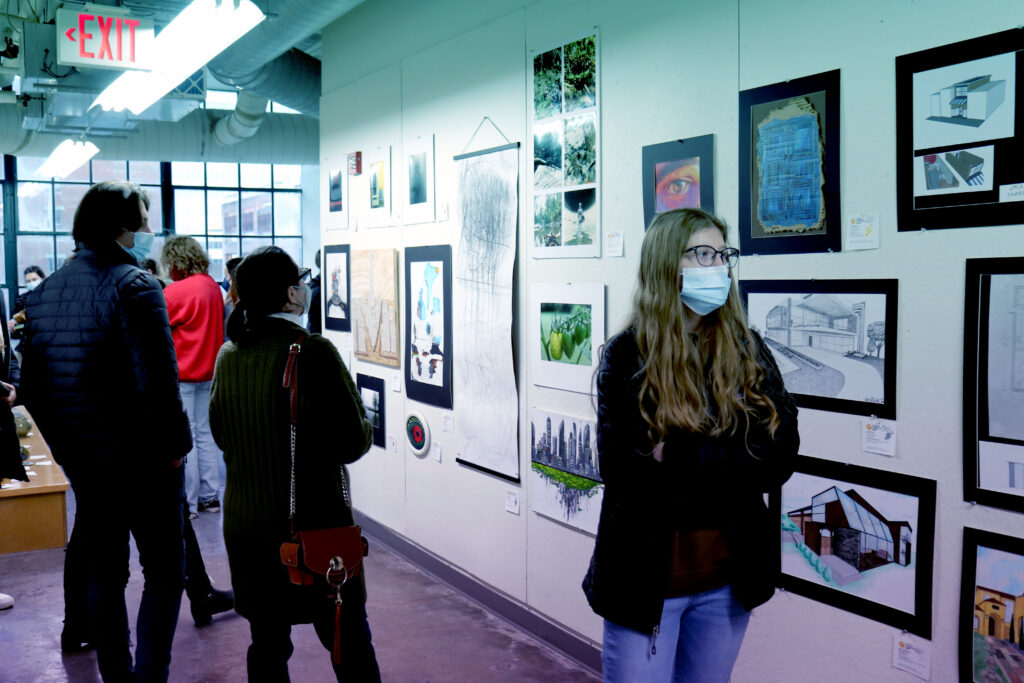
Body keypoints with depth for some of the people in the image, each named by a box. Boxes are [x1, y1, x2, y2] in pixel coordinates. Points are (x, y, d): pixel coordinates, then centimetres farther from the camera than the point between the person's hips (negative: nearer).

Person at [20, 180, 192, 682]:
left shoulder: (42, 293, 7)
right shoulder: (133, 285, -15)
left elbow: (31, 387, 11)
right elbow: (157, 381, -22)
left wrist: (64, 448, 18)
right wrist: (176, 445, -11)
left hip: (82, 464, 7)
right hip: (142, 461, -6)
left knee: (101, 576, 16)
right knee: (164, 572, 6)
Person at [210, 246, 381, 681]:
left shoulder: (228, 357, 1)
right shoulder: (313, 352, -17)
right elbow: (352, 442, -16)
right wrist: (365, 428, 4)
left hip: (245, 525, 6)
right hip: (314, 525, -5)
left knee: (267, 645, 15)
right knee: (350, 645, 10)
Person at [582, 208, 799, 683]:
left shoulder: (747, 351, 2)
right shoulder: (627, 357, -8)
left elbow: (779, 458, -9)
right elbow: (626, 470, -19)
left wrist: (675, 457, -18)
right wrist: (735, 461, -19)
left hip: (728, 578, 4)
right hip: (646, 576, -3)